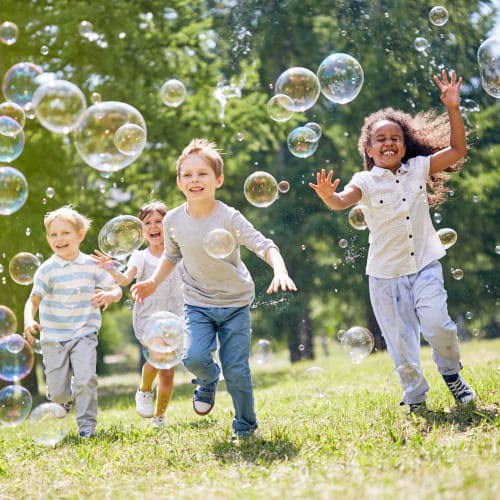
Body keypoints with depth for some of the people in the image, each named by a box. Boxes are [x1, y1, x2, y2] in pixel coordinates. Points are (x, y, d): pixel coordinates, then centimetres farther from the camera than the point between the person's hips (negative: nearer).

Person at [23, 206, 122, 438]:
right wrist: (29, 321, -34)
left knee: (85, 379, -19)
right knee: (57, 390, 4)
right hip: (53, 338, 0)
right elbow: (33, 300, -14)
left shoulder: (91, 265, -1)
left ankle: (87, 423, 0)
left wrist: (110, 295, -22)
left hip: (83, 334, 0)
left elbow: (116, 289, 3)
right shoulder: (47, 269, -7)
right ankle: (65, 398, 41)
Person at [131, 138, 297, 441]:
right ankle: (209, 380, 16)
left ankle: (246, 426, 20)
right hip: (198, 304, 2)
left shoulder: (229, 218, -18)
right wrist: (154, 282, 2)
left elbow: (264, 245, -26)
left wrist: (280, 271, -43)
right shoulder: (174, 221, -6)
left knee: (236, 370, -3)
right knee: (194, 357, -21)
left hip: (235, 303, -2)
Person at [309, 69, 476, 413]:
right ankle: (415, 399, 22)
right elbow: (344, 200, -23)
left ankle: (452, 373, 11)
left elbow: (457, 151, 0)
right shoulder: (366, 181, -4)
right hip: (386, 273, 0)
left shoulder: (419, 168, 3)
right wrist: (329, 197, -47)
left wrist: (453, 109, -11)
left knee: (436, 324, -18)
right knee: (400, 341, 4)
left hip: (424, 265, 0)